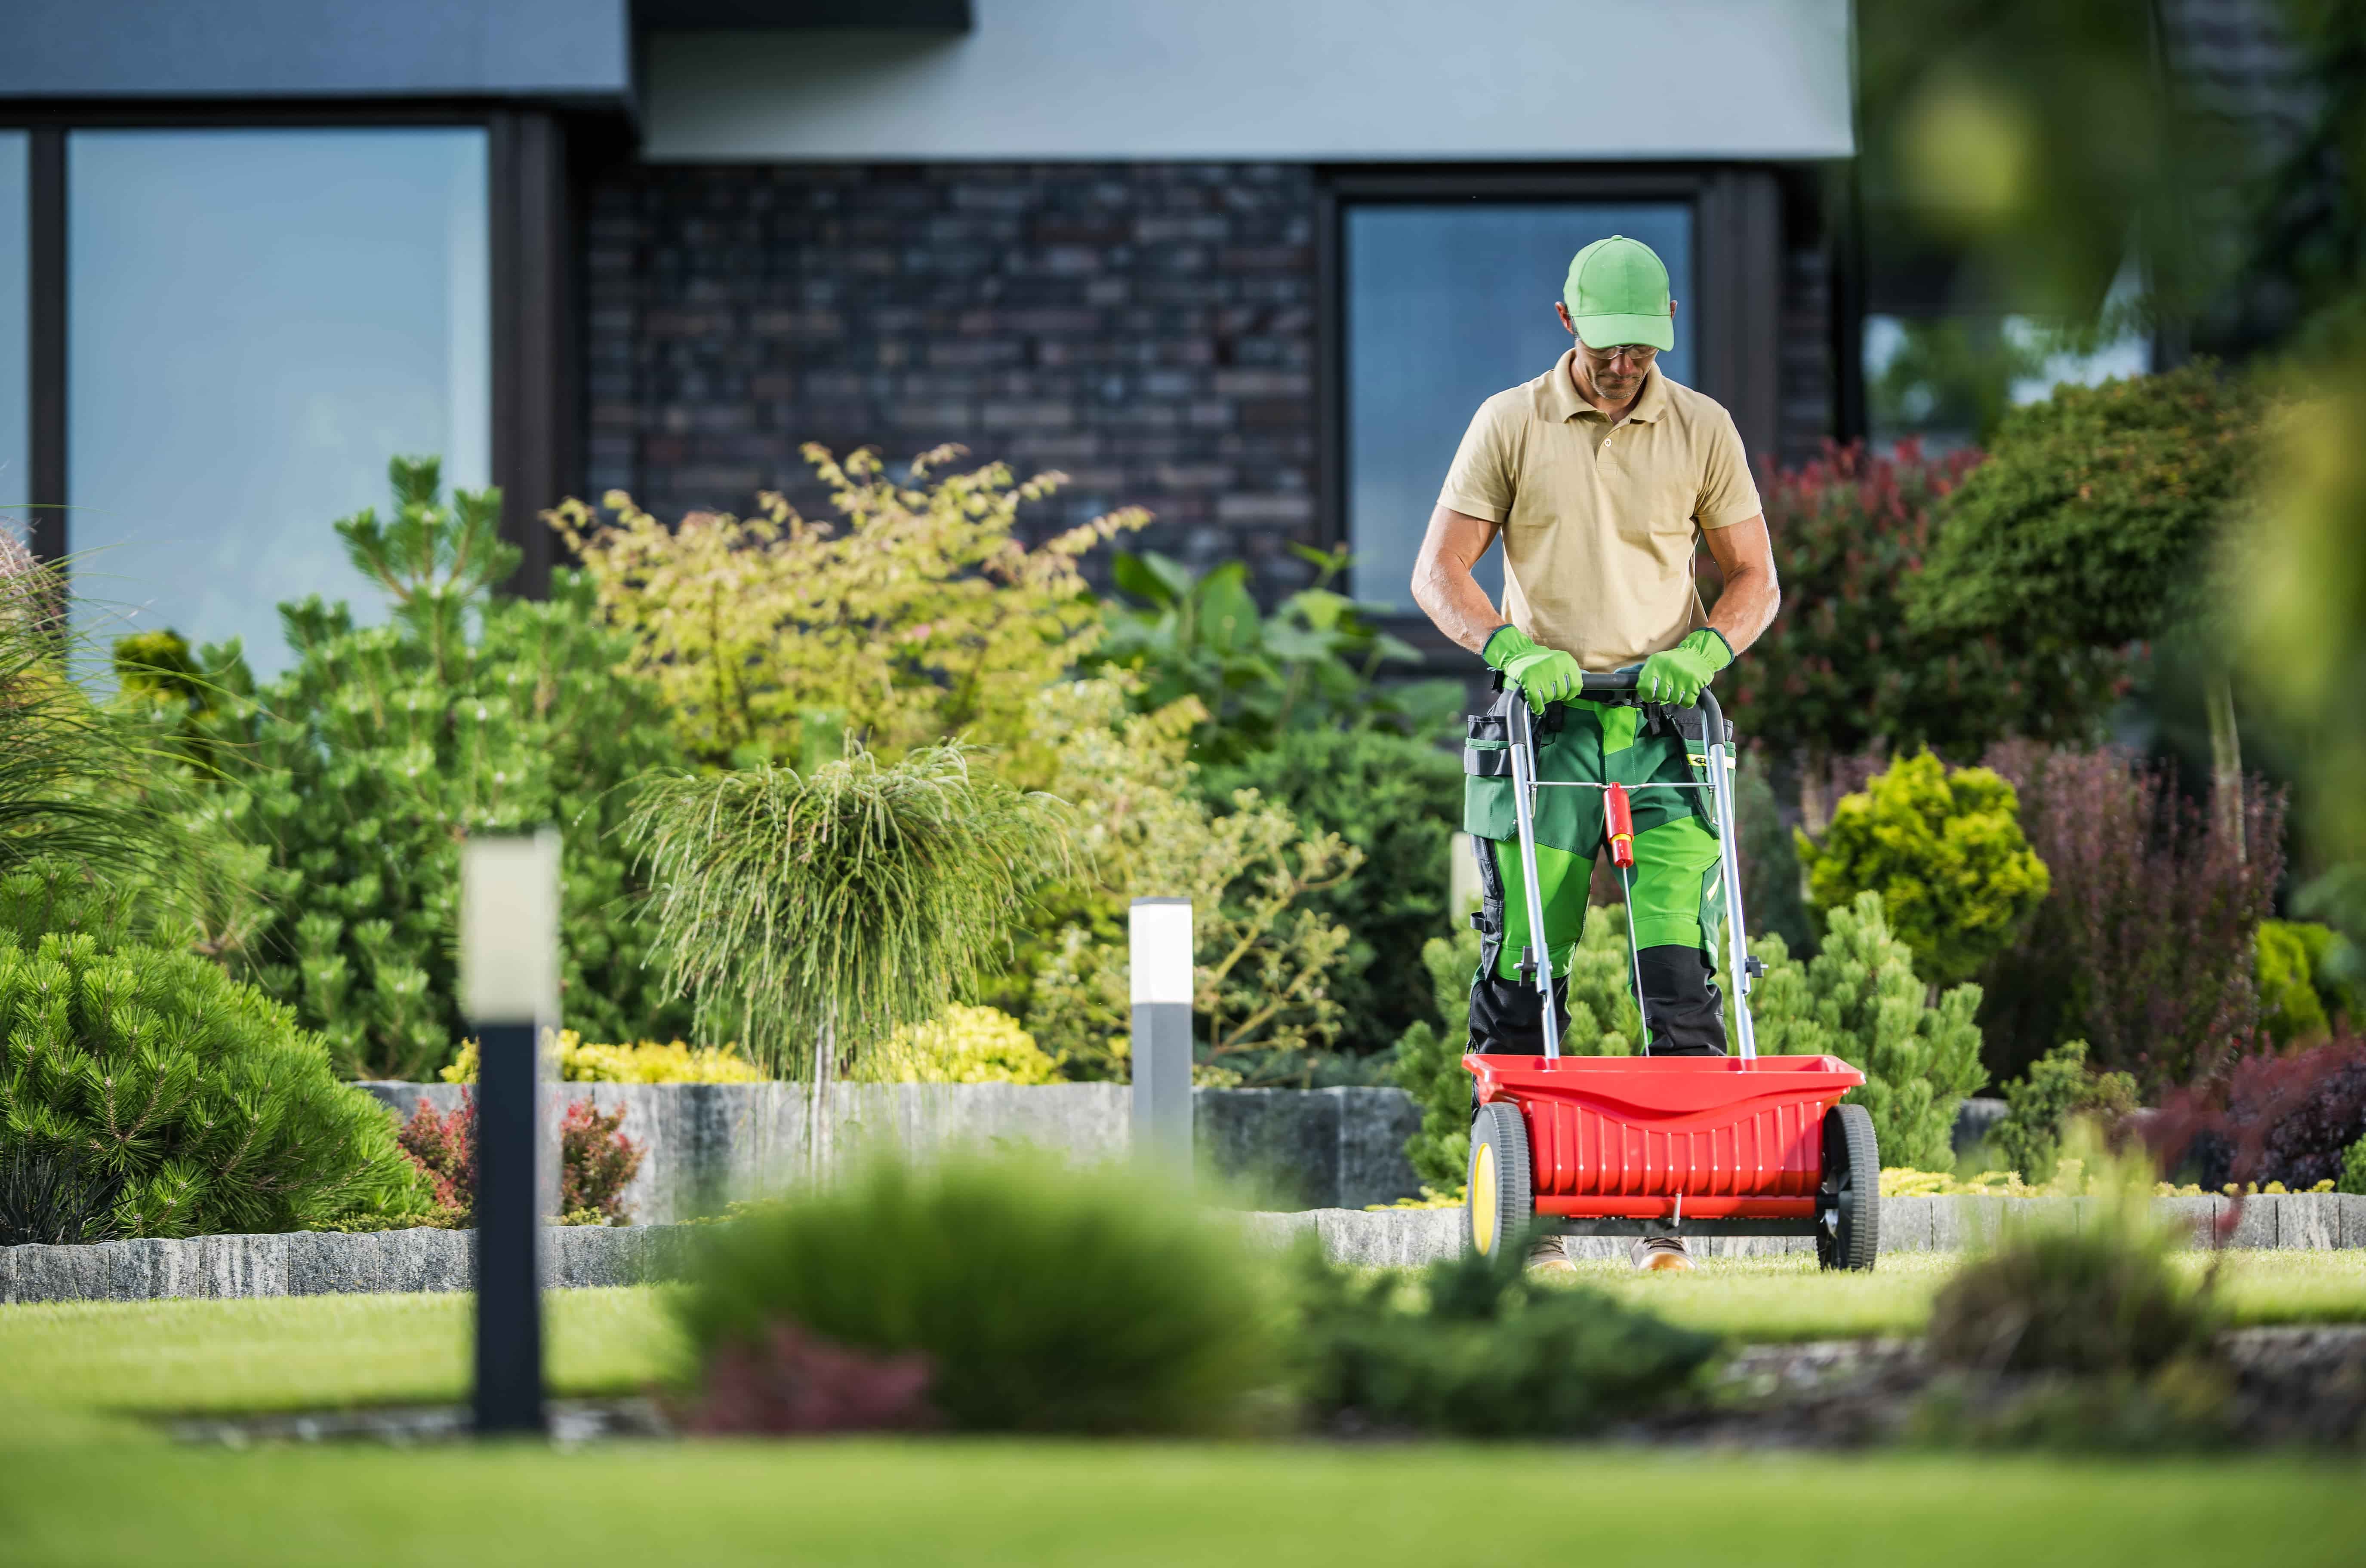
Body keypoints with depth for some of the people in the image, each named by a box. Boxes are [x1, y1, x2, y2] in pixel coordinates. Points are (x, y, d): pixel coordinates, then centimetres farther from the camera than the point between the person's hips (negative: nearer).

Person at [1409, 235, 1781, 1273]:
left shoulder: (1702, 430, 8)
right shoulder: (1509, 425, 3)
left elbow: (1755, 580, 11)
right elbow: (1438, 573, 1)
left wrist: (1703, 651, -9)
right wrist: (1511, 648, -16)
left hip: (1664, 726, 1)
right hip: (1545, 723, -1)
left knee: (1679, 970, -9)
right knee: (1524, 967, -5)